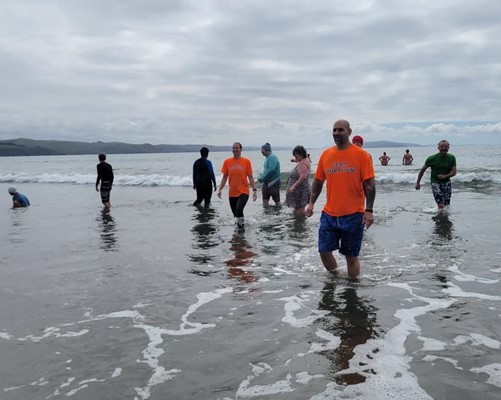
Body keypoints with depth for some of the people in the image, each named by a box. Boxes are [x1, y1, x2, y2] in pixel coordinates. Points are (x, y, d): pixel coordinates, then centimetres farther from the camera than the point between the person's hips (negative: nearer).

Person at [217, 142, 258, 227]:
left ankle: (241, 222, 1)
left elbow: (250, 177, 1)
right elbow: (225, 177, 9)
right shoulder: (227, 161, 4)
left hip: (243, 192, -3)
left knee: (239, 209, -25)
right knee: (235, 214, 9)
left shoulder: (246, 161, -2)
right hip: (232, 193, 3)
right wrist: (220, 189, 0)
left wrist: (254, 189, -7)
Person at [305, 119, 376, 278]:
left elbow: (369, 184, -8)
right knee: (324, 251, 7)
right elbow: (318, 181, 12)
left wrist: (368, 210, -14)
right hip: (329, 214, 4)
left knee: (351, 256, 6)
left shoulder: (361, 154, -5)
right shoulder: (326, 154, 6)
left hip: (353, 215, -4)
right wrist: (311, 203, 3)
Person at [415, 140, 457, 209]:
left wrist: (445, 176, -20)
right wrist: (418, 182, 4)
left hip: (446, 183, 4)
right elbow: (422, 170, 2)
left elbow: (454, 172, -2)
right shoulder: (432, 158, -9)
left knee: (446, 206, 2)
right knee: (441, 205, -18)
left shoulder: (452, 158, 0)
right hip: (435, 182, -3)